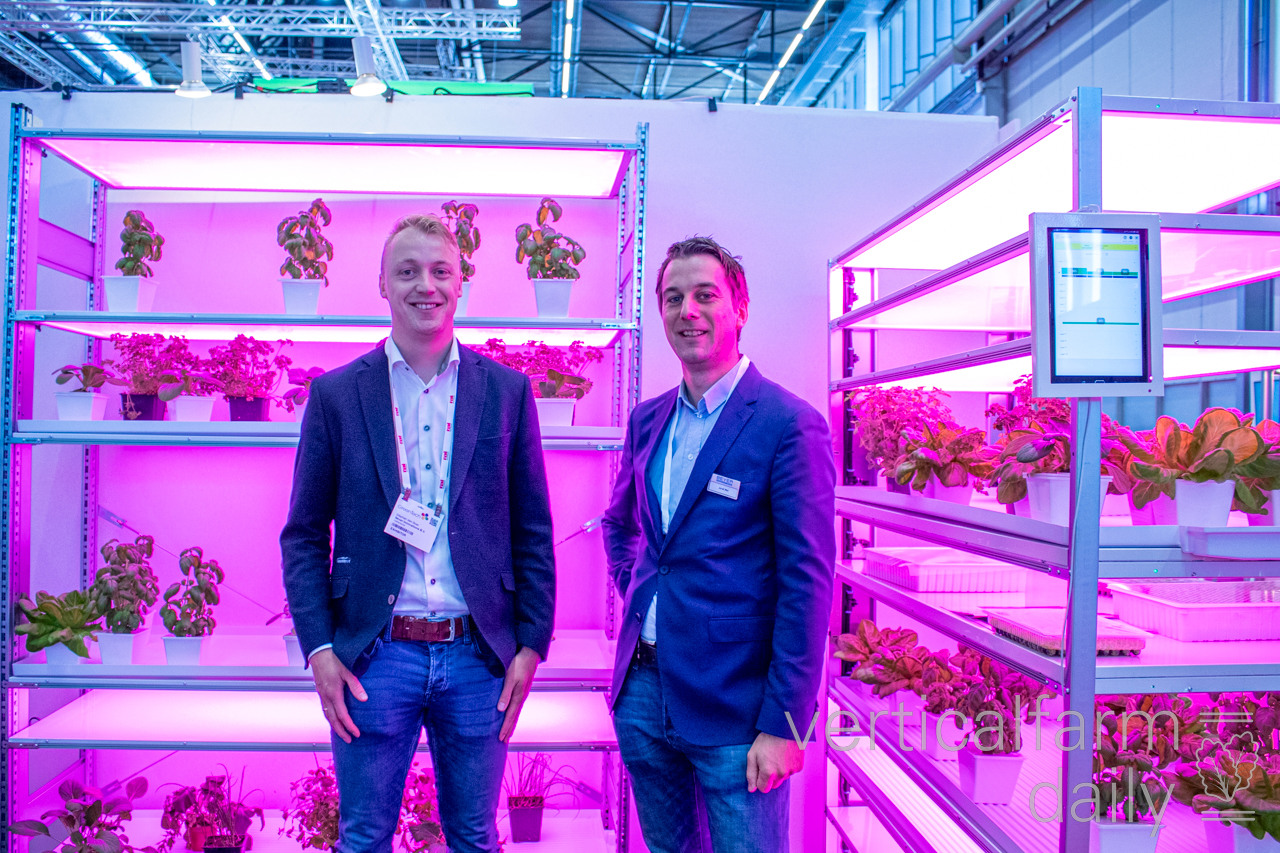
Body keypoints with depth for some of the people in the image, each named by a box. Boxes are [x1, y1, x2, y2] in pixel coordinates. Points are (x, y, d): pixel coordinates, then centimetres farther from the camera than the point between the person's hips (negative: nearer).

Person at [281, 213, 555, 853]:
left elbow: (533, 530, 4)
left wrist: (531, 644, -1)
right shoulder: (336, 394, 1)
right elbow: (303, 534, 3)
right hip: (374, 658, 0)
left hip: (478, 657, 1)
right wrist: (318, 647, -5)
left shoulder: (506, 390, 2)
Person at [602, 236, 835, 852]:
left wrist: (784, 724, -17)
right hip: (640, 687, 6)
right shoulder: (646, 420, 8)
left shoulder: (790, 425, -13)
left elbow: (808, 582, -15)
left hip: (733, 708, -6)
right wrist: (638, 592, 10)